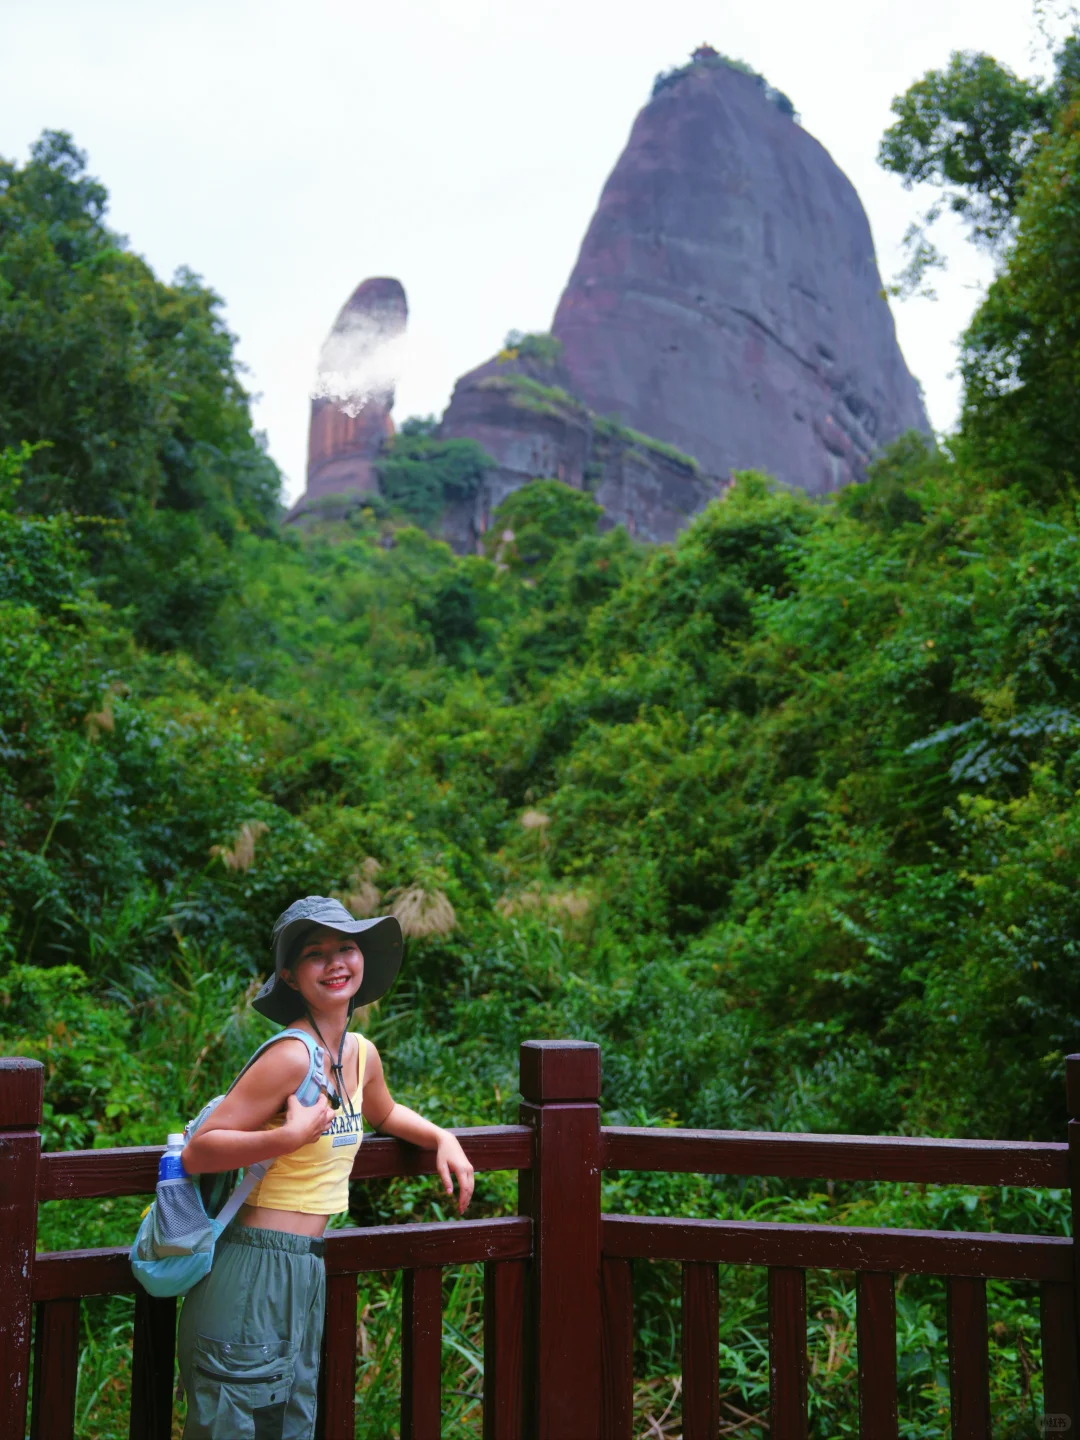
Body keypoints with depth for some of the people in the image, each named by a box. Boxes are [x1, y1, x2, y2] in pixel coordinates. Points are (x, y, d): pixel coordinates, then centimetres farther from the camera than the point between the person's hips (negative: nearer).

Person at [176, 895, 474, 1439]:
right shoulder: (291, 1057, -18)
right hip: (255, 1272, -8)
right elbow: (196, 1154, -19)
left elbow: (384, 1113, 30)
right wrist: (290, 1136, -29)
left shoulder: (362, 1054, 6)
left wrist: (443, 1138, 15)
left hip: (305, 1274, 8)